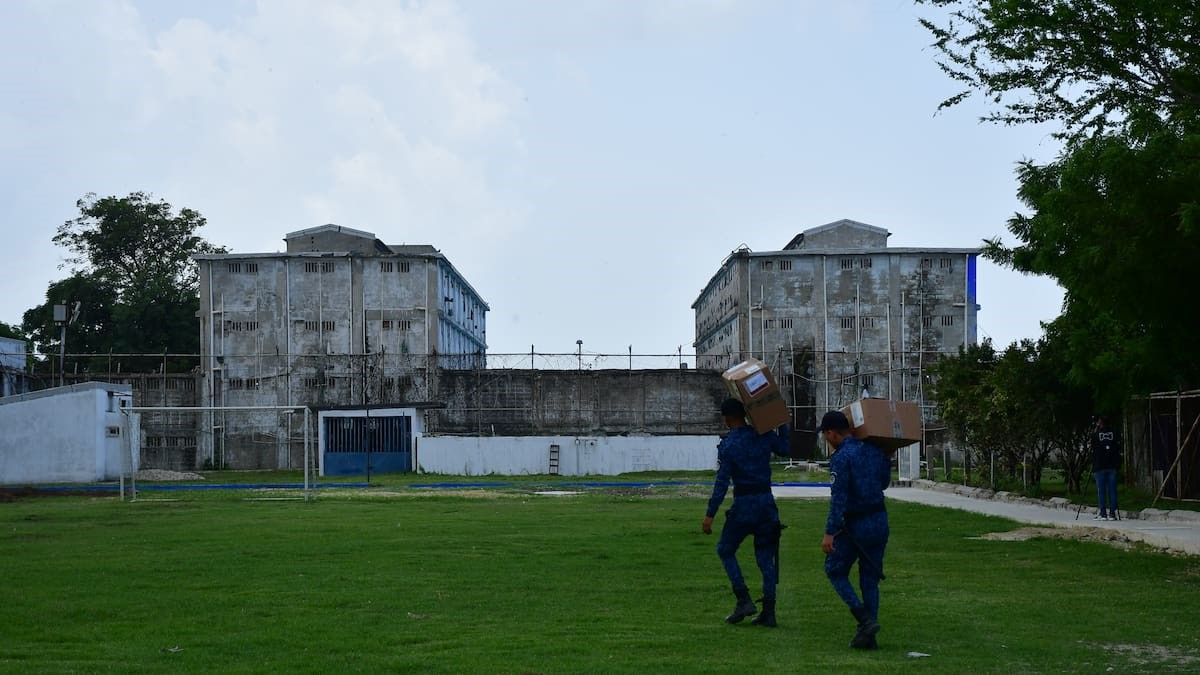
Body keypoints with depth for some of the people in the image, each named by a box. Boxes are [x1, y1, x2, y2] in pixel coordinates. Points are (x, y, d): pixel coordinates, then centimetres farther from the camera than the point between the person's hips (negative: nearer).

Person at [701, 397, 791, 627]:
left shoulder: (728, 445, -10)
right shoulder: (764, 436, 3)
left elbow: (722, 482, -13)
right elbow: (786, 450, 21)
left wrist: (710, 515, -11)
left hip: (743, 504, -5)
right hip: (767, 502, 5)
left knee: (725, 550, 12)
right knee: (765, 557, 9)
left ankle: (744, 600, -1)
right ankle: (768, 612, 6)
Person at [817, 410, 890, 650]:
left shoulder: (841, 458, -15)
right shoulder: (874, 450, 7)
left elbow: (838, 499, -22)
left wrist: (829, 533, -22)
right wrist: (887, 459, 36)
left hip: (855, 525, -7)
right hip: (880, 521, 7)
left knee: (835, 571, 9)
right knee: (870, 578, 11)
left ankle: (865, 619, -7)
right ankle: (868, 637, 11)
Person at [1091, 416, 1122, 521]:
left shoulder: (1096, 434, -2)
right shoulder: (1114, 433, 5)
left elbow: (1093, 450, 5)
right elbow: (1119, 449, 9)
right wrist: (1118, 464, 15)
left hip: (1100, 466, -2)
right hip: (1112, 466, 2)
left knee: (1101, 490, 0)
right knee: (1112, 490, 4)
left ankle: (1103, 513, -3)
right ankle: (1112, 513, 1)